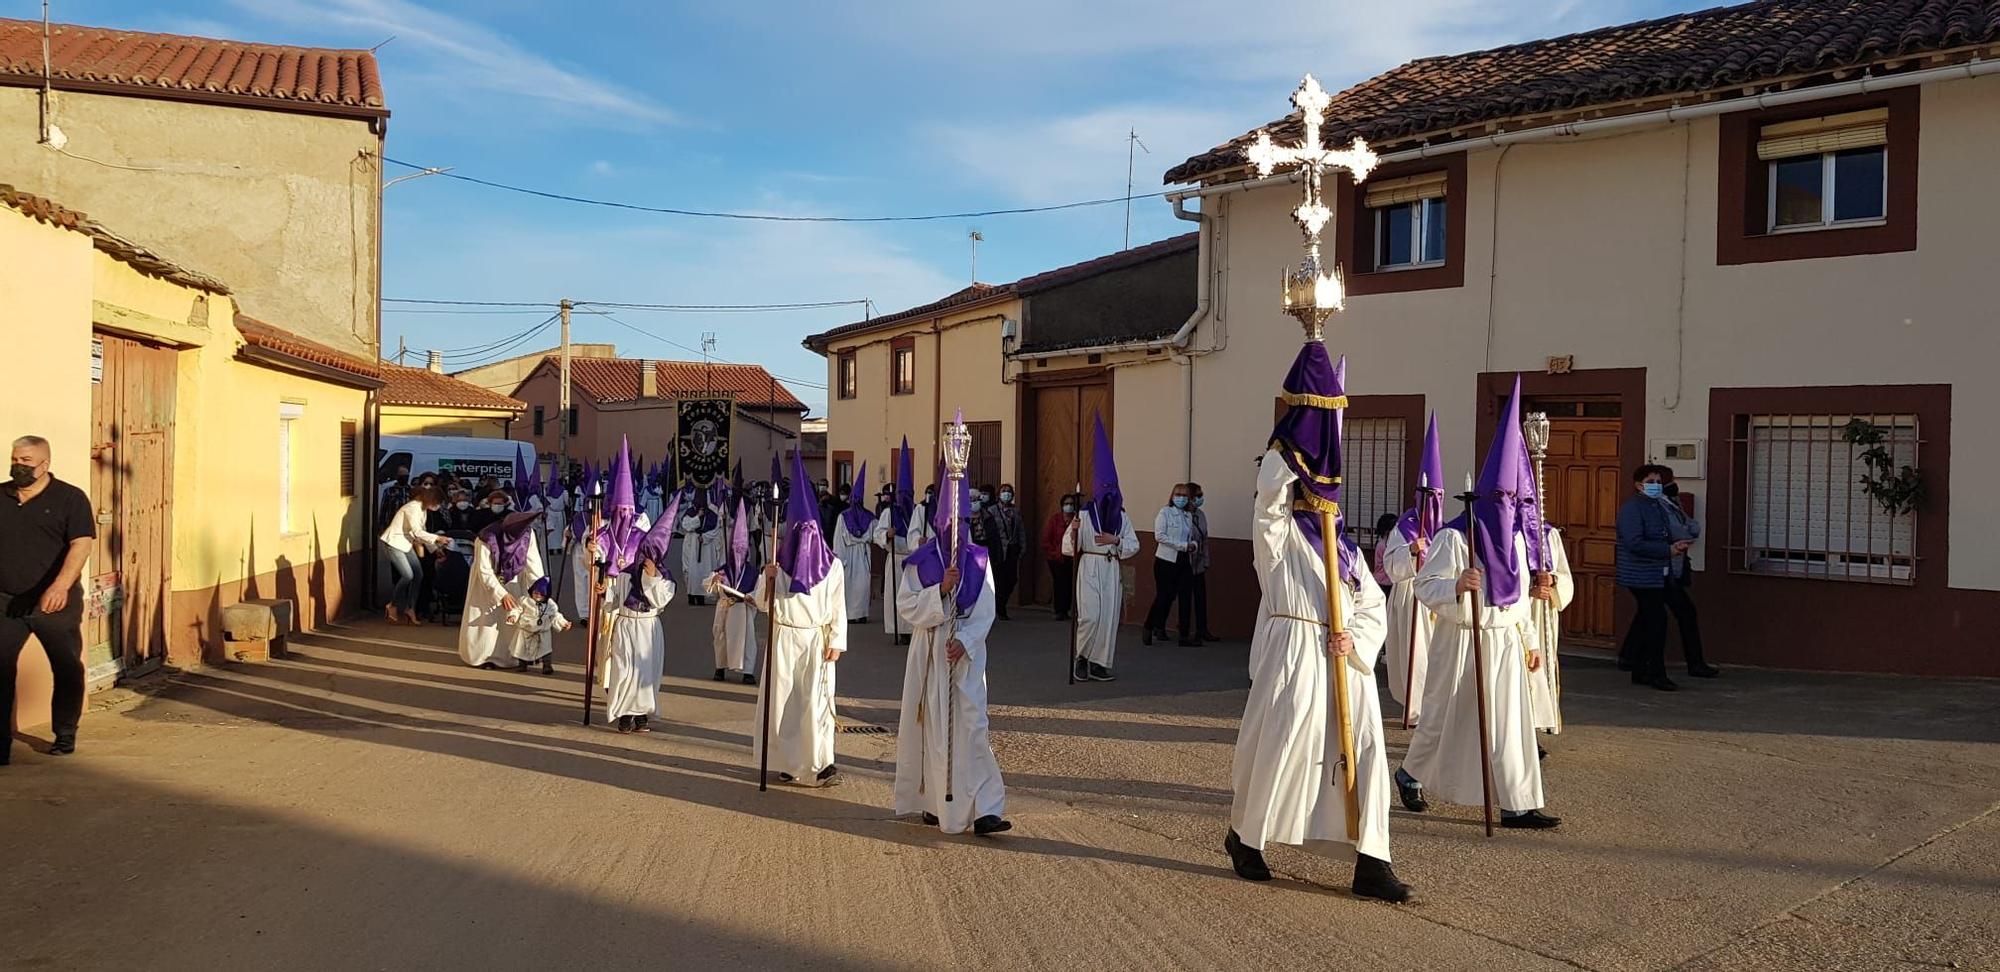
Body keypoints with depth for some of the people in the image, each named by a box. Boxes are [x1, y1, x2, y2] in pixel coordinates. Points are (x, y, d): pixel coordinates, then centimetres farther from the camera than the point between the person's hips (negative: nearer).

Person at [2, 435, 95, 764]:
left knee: (67, 669, 6)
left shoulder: (70, 498, -3)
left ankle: (65, 735, 20)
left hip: (56, 604, -2)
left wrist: (61, 586, -27)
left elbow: (81, 545, -14)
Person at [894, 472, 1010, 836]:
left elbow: (985, 610, -1)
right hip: (929, 652, 0)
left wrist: (964, 641, -15)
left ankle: (984, 809, -8)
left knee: (970, 726, -5)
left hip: (967, 652, 1)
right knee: (931, 726, 5)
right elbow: (906, 606, -6)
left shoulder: (979, 560, 3)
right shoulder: (920, 561, -1)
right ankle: (932, 802, 17)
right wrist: (940, 589, -19)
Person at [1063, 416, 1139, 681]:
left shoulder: (1122, 517, 10)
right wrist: (1073, 532, -22)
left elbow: (1134, 545, 9)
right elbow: (1069, 547, -1)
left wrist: (1115, 540, -9)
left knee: (1109, 617, 1)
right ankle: (1082, 657, 8)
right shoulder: (1084, 515, -1)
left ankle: (1100, 664, 8)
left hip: (1112, 570, 4)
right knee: (1090, 615, -13)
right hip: (1089, 567, -4)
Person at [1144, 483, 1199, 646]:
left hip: (1184, 562, 6)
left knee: (1185, 598, 3)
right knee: (1163, 596, -5)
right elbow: (1159, 535, -12)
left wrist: (1192, 545, -2)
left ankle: (1185, 635, 6)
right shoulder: (1164, 512, -2)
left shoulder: (1188, 516, 15)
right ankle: (1149, 629, 13)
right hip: (1166, 561, -6)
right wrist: (1182, 545, -14)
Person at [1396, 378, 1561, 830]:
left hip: (1505, 641, 6)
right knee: (1444, 717, 7)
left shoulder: (1516, 538, 9)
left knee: (1509, 724, 1)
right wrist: (1456, 586, -33)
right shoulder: (1454, 537, -12)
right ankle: (1410, 773, 31)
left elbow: (1519, 597, 18)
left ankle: (1517, 806, 4)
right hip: (1461, 640, -5)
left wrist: (1525, 640, 17)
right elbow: (1425, 586, -14)